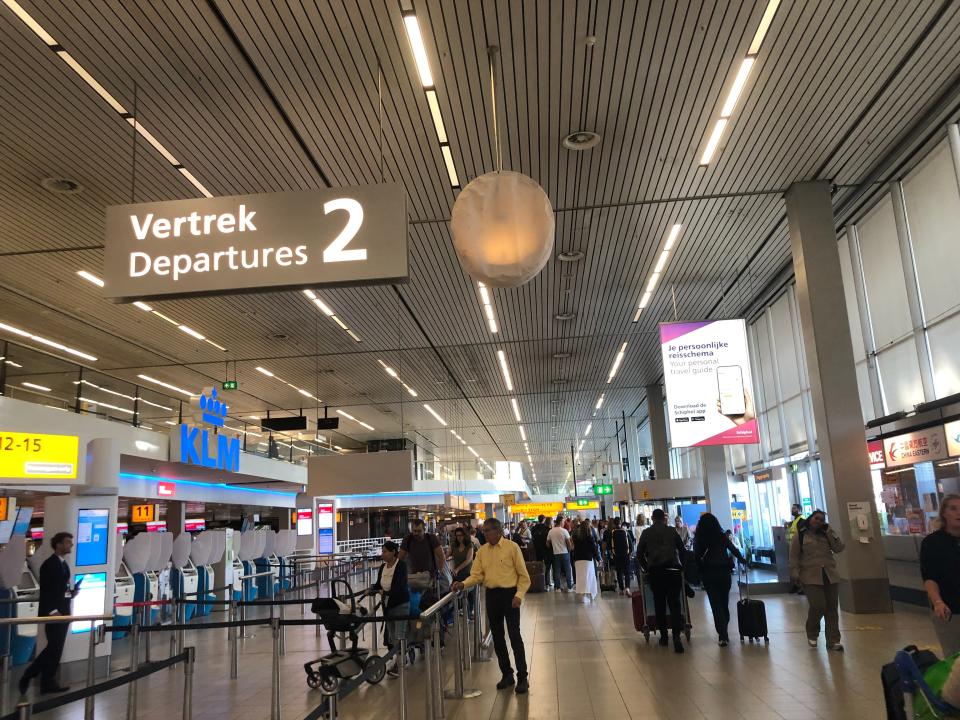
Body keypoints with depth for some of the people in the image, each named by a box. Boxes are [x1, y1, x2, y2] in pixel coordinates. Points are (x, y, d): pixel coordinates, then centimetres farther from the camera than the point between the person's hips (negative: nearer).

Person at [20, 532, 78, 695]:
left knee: (56, 649, 8)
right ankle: (27, 677, 7)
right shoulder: (49, 564, -12)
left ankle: (48, 682, 13)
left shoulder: (64, 564, 15)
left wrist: (71, 593, 0)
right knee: (54, 648, -6)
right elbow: (45, 590, -17)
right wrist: (52, 611, -21)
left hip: (63, 612, 9)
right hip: (52, 613, -9)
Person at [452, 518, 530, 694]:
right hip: (491, 595, 5)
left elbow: (523, 575, -6)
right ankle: (507, 674, 27)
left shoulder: (512, 547, -7)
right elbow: (477, 574, 1)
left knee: (515, 636, -4)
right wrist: (463, 584, -16)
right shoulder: (482, 551, 6)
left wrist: (519, 595, -16)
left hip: (509, 594, -5)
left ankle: (522, 678, 7)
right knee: (497, 637, 12)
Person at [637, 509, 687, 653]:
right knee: (675, 603, -1)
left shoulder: (646, 533, 8)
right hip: (673, 570, 0)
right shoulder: (672, 530, 8)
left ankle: (664, 636, 13)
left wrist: (647, 568, 18)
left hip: (655, 572, 0)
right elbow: (682, 550, 10)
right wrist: (680, 565, 23)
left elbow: (639, 553, 7)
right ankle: (676, 635, -16)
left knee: (659, 604, 10)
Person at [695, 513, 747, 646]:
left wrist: (700, 572, 8)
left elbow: (697, 557, -5)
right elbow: (734, 550, 4)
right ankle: (724, 633, 24)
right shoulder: (722, 536, -3)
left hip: (708, 574, -1)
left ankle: (723, 636, -5)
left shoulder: (698, 540, -5)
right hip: (724, 572, 1)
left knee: (716, 605, 3)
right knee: (724, 603, 15)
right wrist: (742, 560, 21)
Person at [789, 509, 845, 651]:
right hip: (811, 577, -4)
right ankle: (812, 635, 15)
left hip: (830, 576, 4)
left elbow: (839, 548, -1)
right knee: (818, 606, -12)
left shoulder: (826, 534, 12)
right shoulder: (800, 535, 0)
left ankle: (833, 640, 12)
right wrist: (795, 574, -7)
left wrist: (830, 531, -5)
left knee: (832, 608, 3)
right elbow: (794, 556, 0)